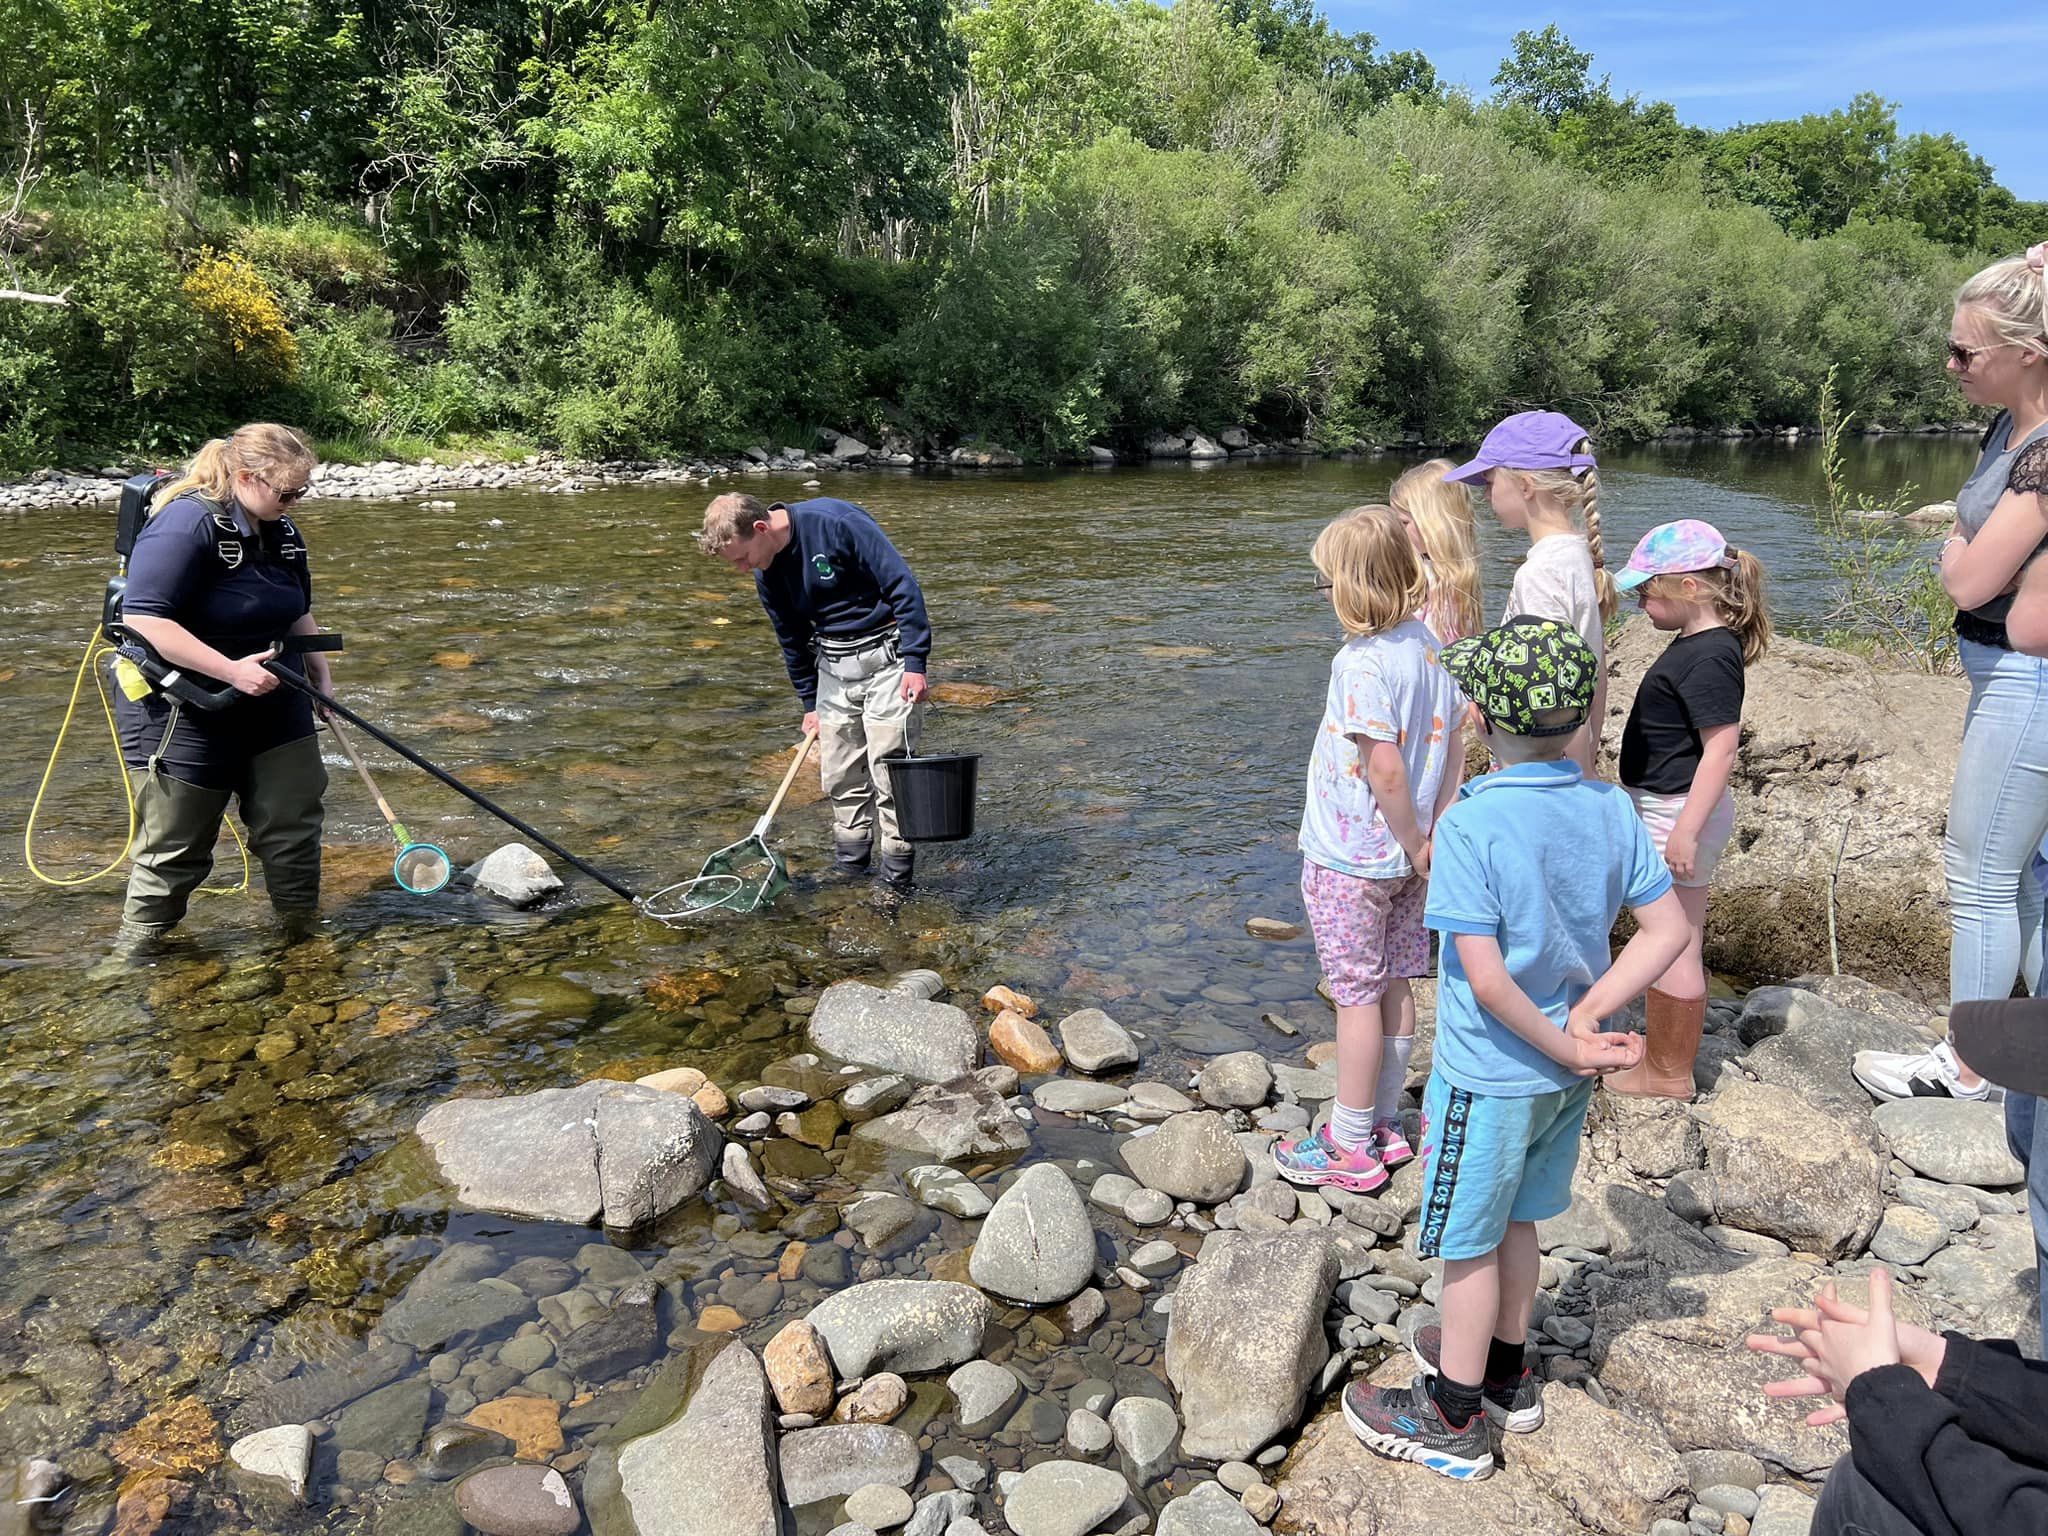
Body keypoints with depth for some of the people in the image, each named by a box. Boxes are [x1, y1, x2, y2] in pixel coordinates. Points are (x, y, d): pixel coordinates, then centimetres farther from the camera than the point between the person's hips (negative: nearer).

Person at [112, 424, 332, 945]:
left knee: (294, 821, 10)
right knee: (175, 843, 4)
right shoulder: (186, 524, -22)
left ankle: (304, 931, 26)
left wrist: (321, 677, 11)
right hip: (182, 713, -7)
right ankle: (138, 952, 23)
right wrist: (232, 670, -30)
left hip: (272, 705, 7)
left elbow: (298, 614, 20)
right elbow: (145, 619, -28)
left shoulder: (281, 529, 5)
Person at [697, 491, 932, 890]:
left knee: (888, 767, -7)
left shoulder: (836, 523, -20)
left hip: (886, 656, -7)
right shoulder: (768, 573, 3)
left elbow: (903, 587, -19)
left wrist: (915, 663, -21)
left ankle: (897, 882, 3)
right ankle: (848, 867, 24)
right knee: (839, 773, 8)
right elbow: (793, 640, 17)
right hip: (832, 665, 7)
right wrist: (810, 704, 22)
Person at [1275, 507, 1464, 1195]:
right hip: (1402, 855, 8)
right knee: (1394, 986, 16)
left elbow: (1387, 770, -26)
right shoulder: (1430, 646, 2)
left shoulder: (1362, 664, -23)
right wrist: (1434, 836, 7)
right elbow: (1453, 747, 6)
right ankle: (1383, 1124, 31)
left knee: (1358, 995, 2)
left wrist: (1414, 845, -13)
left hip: (1348, 859, -8)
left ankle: (1350, 1147, 16)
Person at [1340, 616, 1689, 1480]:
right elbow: (1669, 931, -3)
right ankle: (1503, 1370, 44)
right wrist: (1587, 1019, -7)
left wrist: (1562, 1046, -14)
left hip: (1490, 1074, -6)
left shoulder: (1470, 825, -24)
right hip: (1565, 1072, 6)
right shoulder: (1613, 811, -6)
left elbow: (1488, 979, -27)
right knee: (1514, 1222, 25)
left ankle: (1453, 1418, 28)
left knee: (1469, 1243, 11)